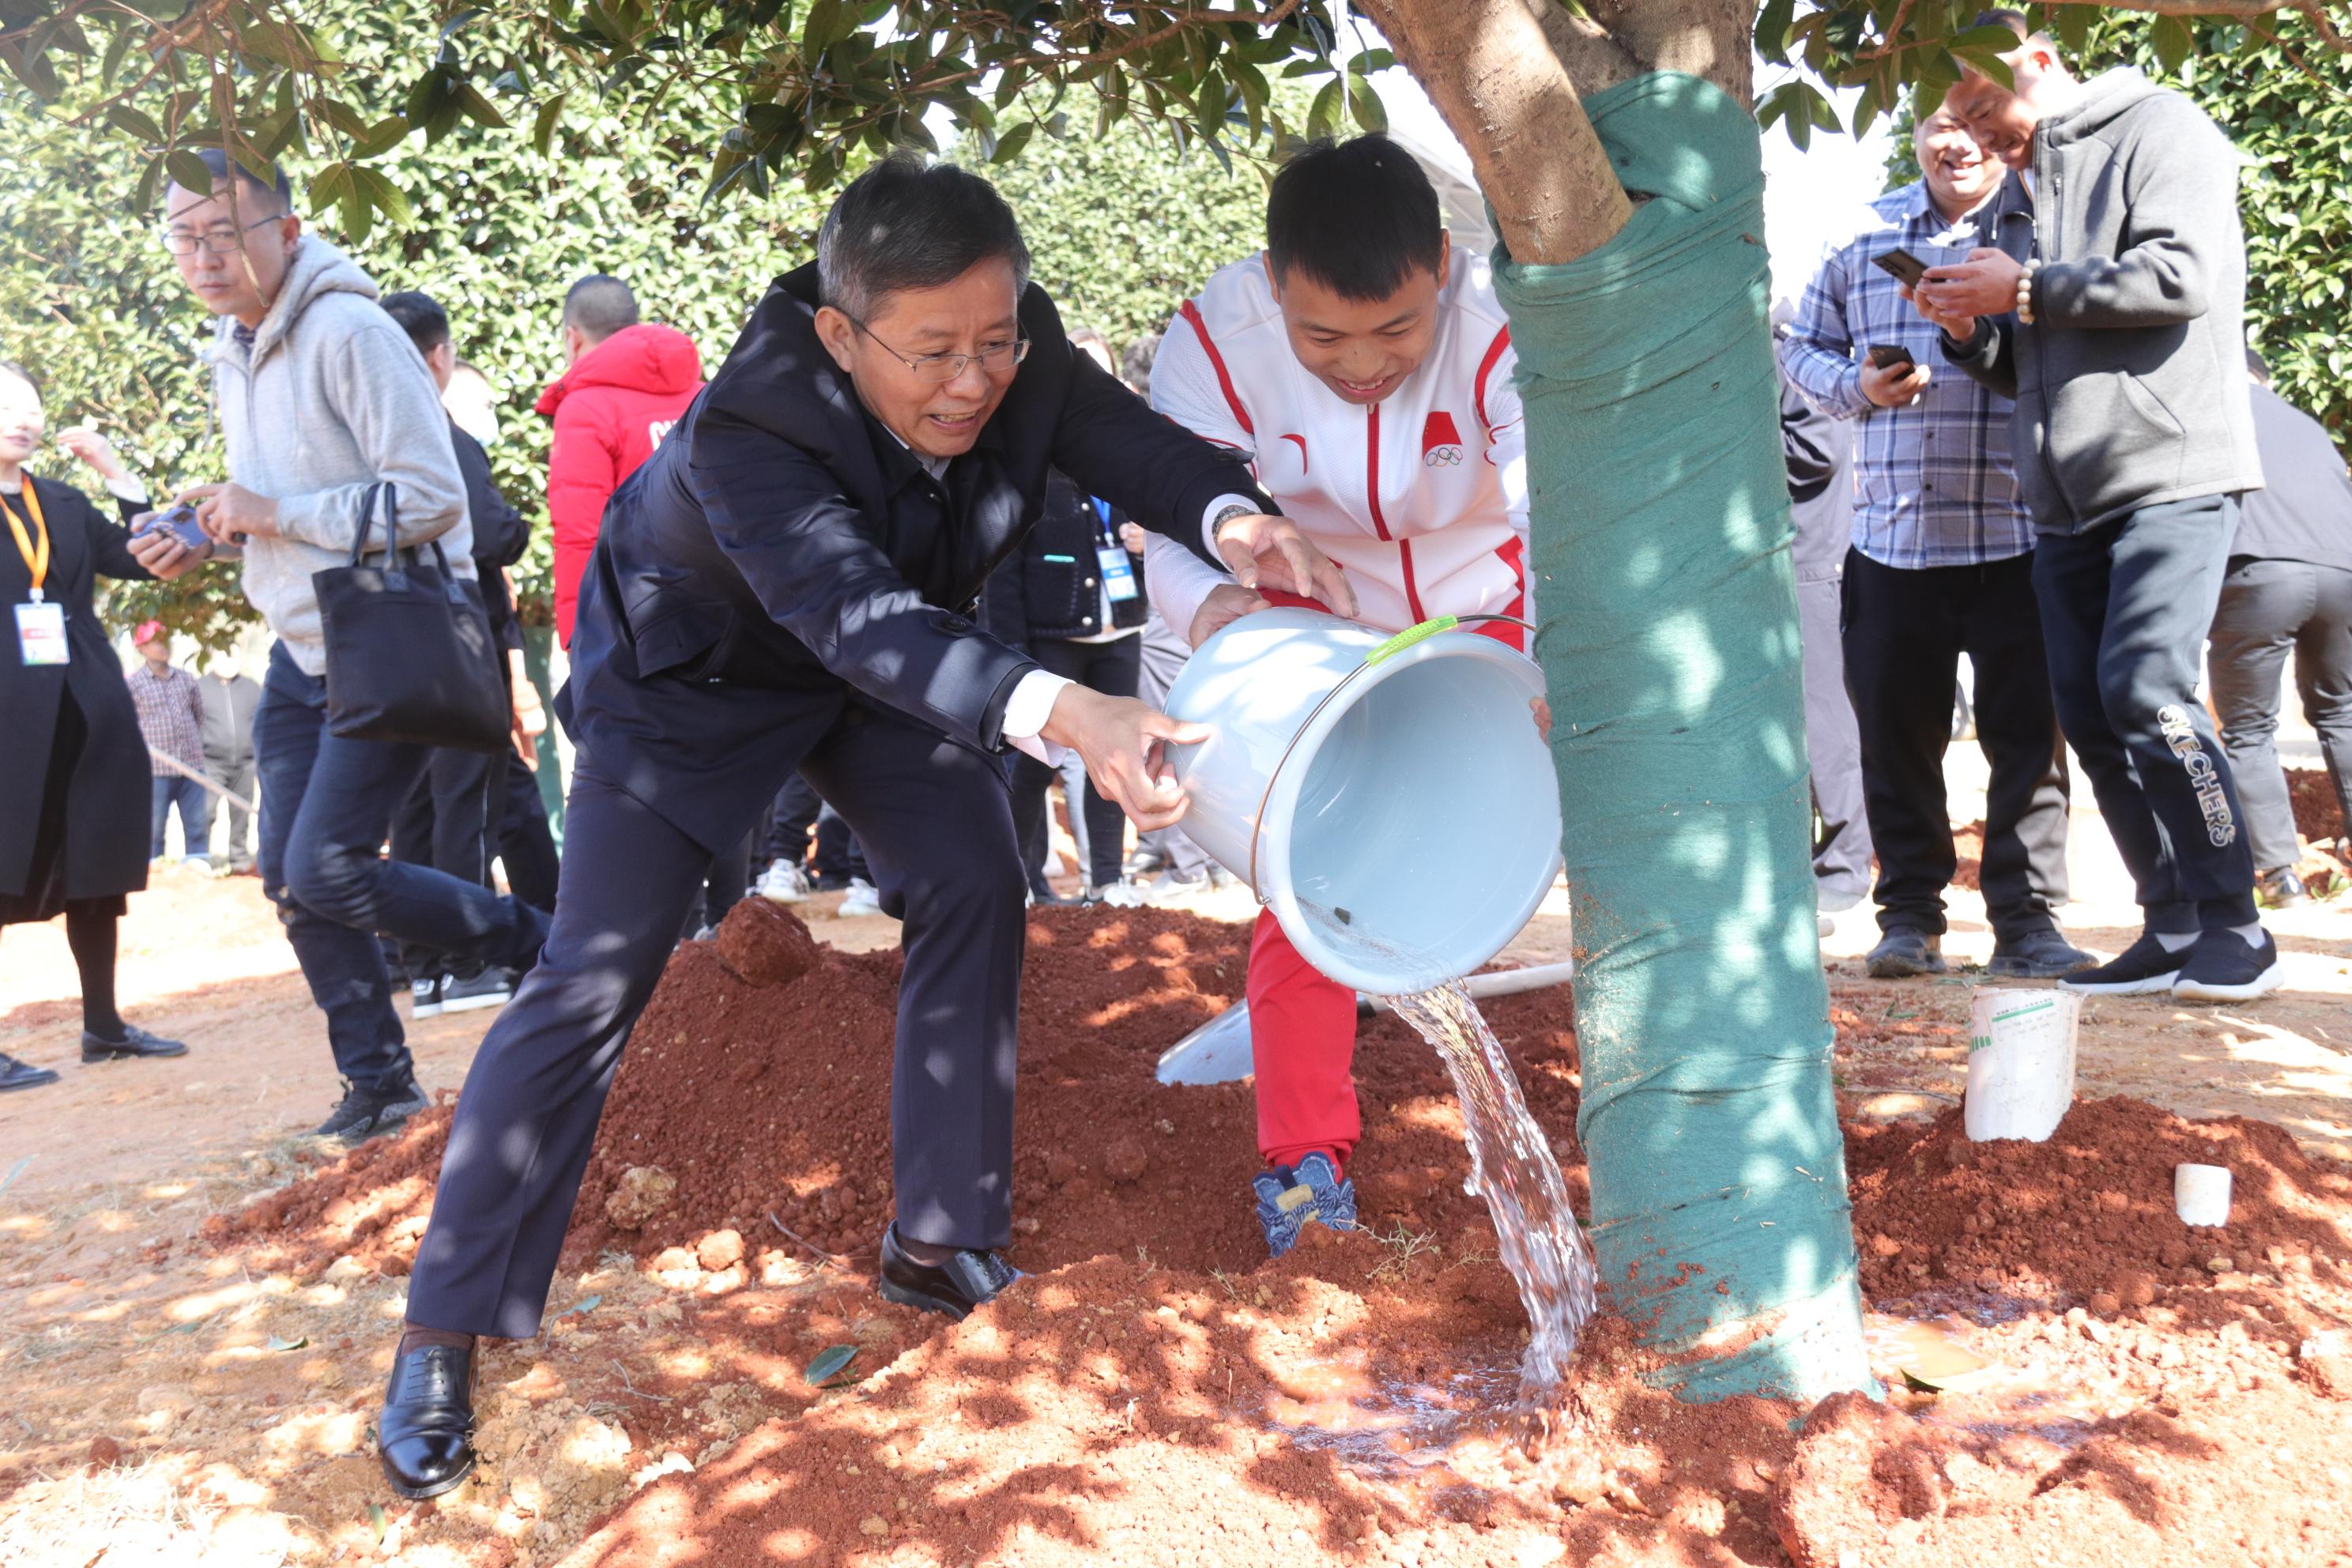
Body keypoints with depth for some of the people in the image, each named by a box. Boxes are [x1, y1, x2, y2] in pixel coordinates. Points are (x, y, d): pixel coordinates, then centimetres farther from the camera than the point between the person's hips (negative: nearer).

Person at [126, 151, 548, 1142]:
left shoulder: (348, 333, -17)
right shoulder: (231, 356, 10)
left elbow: (431, 498, -24)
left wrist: (276, 513, -22)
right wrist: (211, 540, 2)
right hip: (302, 651, 9)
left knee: (327, 873, -12)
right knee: (289, 879, 8)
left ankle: (544, 944, 9)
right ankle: (377, 1079, 23)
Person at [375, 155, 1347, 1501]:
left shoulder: (1019, 355, -23)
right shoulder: (744, 431, -40)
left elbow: (1127, 440, -27)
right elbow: (861, 618, -52)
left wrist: (1233, 518, -52)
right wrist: (1063, 716, -67)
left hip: (890, 662, 6)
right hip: (695, 673, -5)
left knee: (976, 888, -5)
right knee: (596, 977, -11)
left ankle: (939, 1244, 10)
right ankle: (441, 1339, 0)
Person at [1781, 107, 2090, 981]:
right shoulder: (1861, 237, 12)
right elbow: (1805, 348, 16)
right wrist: (1860, 386, -4)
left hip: (2015, 536, -2)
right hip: (1892, 536, 2)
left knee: (2027, 735, 0)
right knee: (1897, 732, 7)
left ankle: (2025, 920, 9)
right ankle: (1910, 916, 18)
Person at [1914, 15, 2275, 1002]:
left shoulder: (2156, 131, 0)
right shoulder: (2011, 197, 22)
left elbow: (2182, 274, -16)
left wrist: (2029, 288, -12)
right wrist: (1969, 328, 3)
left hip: (2171, 472, -8)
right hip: (2066, 496, 8)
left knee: (2145, 687, -18)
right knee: (2089, 713, 3)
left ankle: (2235, 928, -7)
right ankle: (2173, 929, 11)